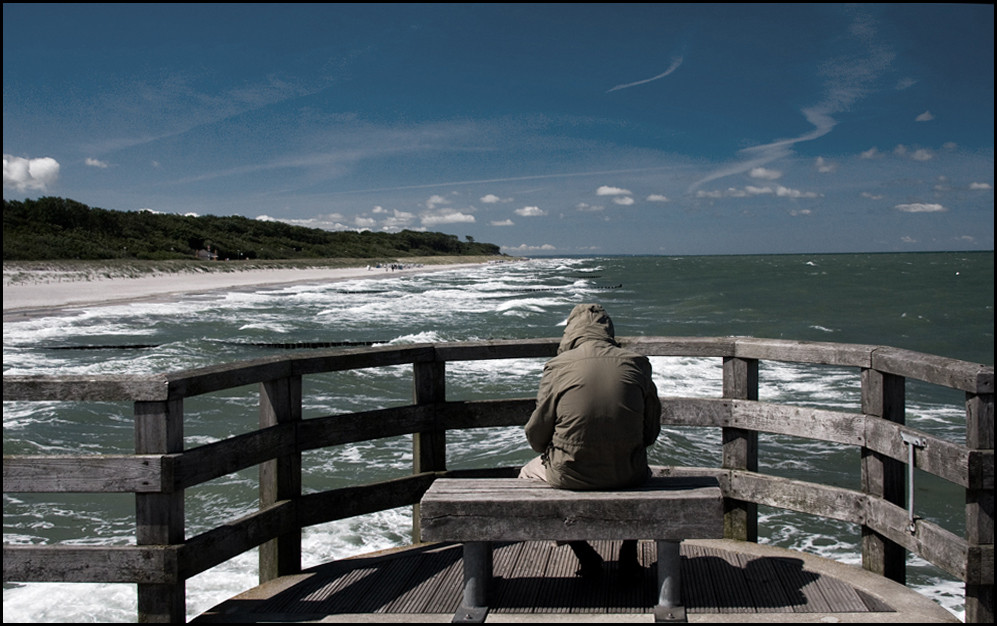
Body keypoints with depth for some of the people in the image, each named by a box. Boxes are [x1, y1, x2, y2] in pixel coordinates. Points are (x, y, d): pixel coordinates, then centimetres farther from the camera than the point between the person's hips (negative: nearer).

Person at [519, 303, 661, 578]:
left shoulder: (557, 366, -7)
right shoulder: (636, 363, -1)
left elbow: (537, 433, -1)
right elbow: (651, 430, 6)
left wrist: (553, 456, 21)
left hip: (571, 475, -2)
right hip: (626, 473, 3)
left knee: (528, 473, 29)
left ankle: (585, 555, 20)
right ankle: (629, 553, 33)